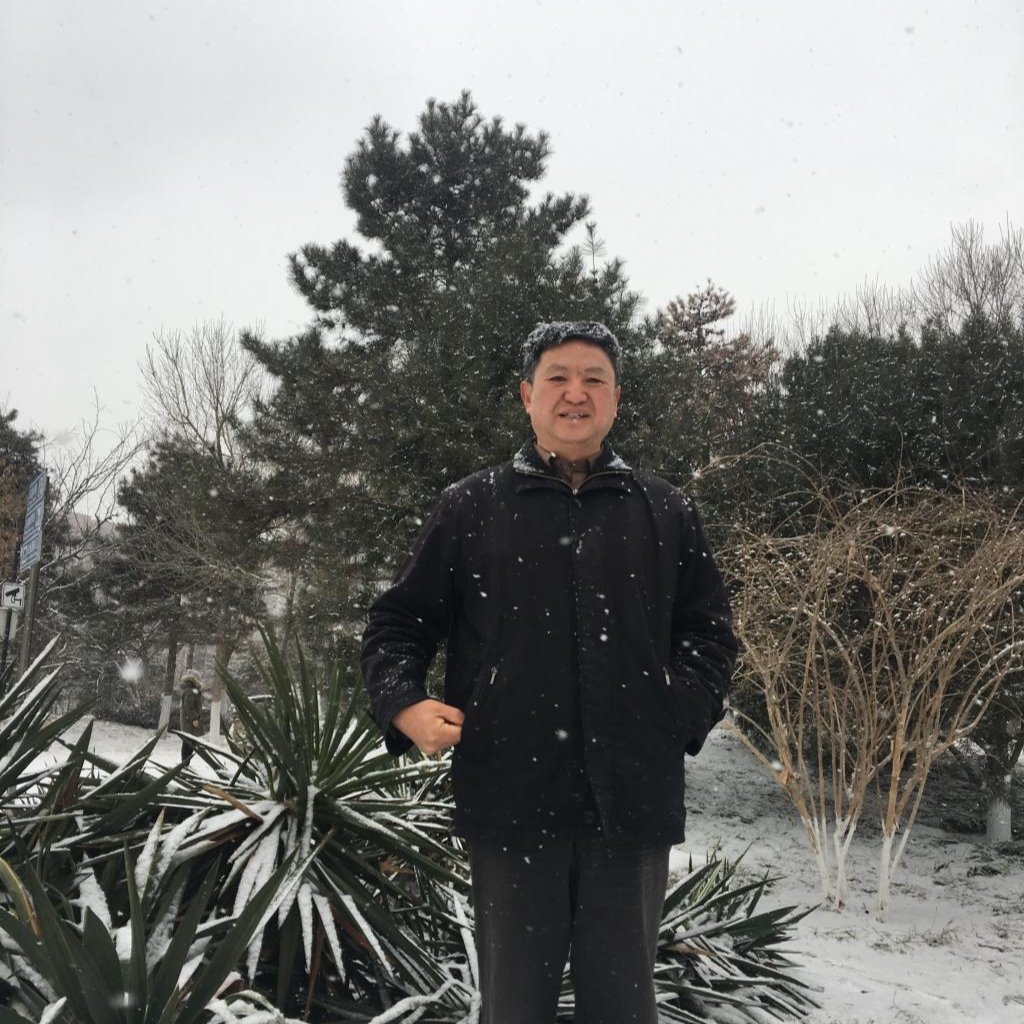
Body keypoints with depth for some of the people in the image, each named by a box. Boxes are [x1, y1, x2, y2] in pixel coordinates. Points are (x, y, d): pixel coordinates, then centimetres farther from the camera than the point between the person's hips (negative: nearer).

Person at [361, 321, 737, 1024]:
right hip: (511, 798, -1)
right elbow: (399, 622, 9)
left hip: (632, 801, 1)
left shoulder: (666, 512, 9)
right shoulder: (472, 507, 5)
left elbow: (710, 631, 13)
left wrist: (685, 707, -3)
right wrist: (404, 705, -7)